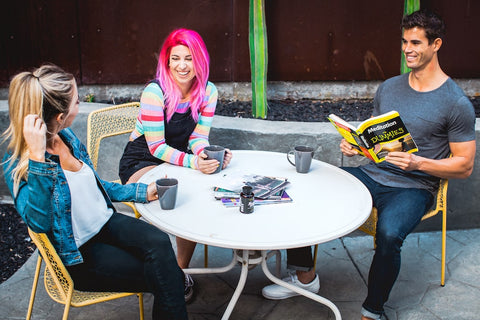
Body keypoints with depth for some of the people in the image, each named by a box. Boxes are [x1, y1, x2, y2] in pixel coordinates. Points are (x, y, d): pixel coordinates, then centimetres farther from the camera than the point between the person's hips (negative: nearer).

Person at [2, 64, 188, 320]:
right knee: (167, 276, -17)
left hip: (106, 223, 6)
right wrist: (36, 157, -40)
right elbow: (38, 222, -35)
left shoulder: (66, 135, 2)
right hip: (78, 255, -6)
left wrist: (143, 192, 11)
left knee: (159, 243, -24)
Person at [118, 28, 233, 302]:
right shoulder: (155, 92, -22)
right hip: (141, 163, -5)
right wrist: (192, 162, -38)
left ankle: (182, 270, -7)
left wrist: (208, 155, -30)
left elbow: (198, 137, -6)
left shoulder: (208, 91, -6)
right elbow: (156, 147, -23)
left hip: (177, 159, 5)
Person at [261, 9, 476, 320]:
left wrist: (417, 162, -22)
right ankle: (305, 275, 6)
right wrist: (355, 145, -4)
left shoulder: (457, 104, -7)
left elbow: (464, 165, -7)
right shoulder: (389, 87, 10)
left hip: (414, 187, -5)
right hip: (372, 174, 6)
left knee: (389, 233, -38)